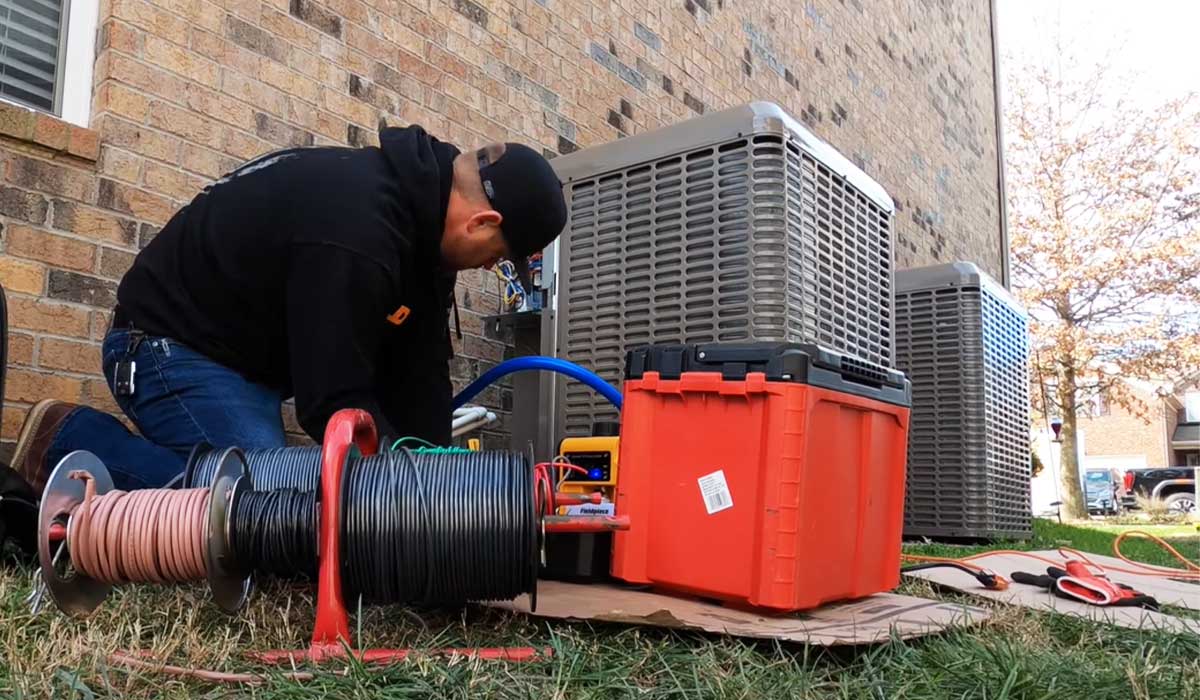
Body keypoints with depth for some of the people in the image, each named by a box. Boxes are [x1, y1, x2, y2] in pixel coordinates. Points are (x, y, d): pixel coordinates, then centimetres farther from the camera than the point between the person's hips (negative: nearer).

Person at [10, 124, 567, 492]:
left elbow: (417, 379, -3)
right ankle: (72, 440, -5)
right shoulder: (356, 232, -34)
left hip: (250, 355, 10)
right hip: (171, 345, -9)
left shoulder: (423, 225, -2)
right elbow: (334, 403, -30)